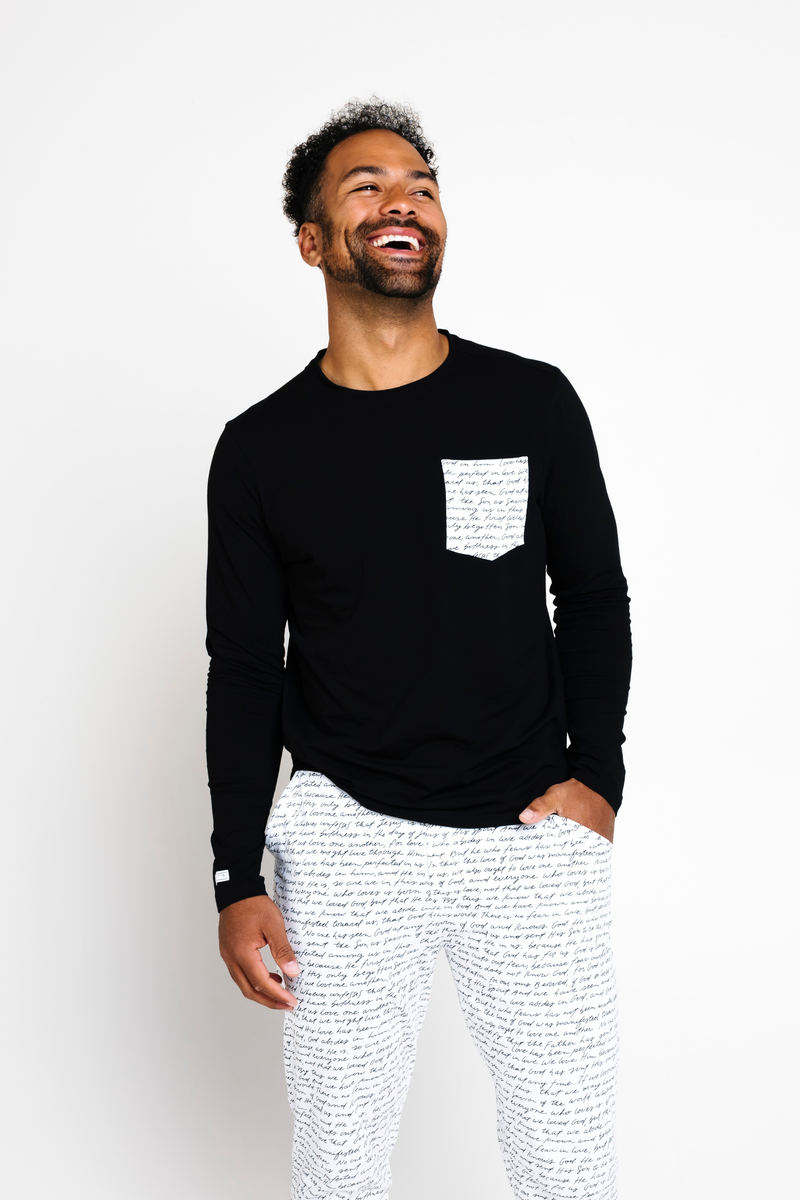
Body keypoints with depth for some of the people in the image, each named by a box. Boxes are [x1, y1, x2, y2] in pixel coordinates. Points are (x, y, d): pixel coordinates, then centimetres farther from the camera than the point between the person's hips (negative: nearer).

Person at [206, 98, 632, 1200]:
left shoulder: (535, 404, 0)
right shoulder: (261, 448, 0)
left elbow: (595, 596, 9)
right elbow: (244, 665, 3)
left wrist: (596, 774, -3)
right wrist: (237, 878, 0)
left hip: (532, 837, 1)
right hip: (345, 835, 0)